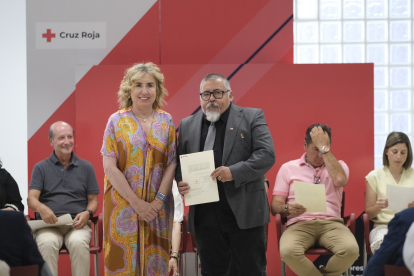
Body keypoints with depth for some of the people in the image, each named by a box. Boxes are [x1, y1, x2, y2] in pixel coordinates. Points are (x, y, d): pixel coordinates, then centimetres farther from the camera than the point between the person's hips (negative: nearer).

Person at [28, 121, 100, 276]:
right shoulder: (41, 168, 13)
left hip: (77, 223, 0)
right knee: (47, 243, -35)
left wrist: (87, 213, -9)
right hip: (48, 224, 0)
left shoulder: (86, 167, 16)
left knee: (78, 243, -34)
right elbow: (31, 198, 1)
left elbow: (93, 200, 16)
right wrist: (41, 208, -23)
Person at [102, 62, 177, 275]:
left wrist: (158, 201, -11)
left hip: (158, 209, 2)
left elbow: (172, 163, 2)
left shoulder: (166, 121, 6)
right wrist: (137, 203, -13)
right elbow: (110, 166, -7)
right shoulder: (117, 121, -1)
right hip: (123, 207, -2)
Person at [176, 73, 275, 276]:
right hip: (204, 215, 3)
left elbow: (266, 154, -7)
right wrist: (180, 181, -7)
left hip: (244, 212, -3)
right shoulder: (187, 125, 13)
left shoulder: (252, 118, 2)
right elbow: (179, 163, 16)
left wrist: (235, 172, -20)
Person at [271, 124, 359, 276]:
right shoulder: (288, 168, 14)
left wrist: (324, 147, -4)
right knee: (288, 251, -36)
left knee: (351, 250, -32)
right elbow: (275, 205, 9)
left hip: (331, 223, 1)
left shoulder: (338, 165, 15)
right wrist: (287, 209, -16)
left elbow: (339, 180, -11)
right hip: (300, 223, -1)